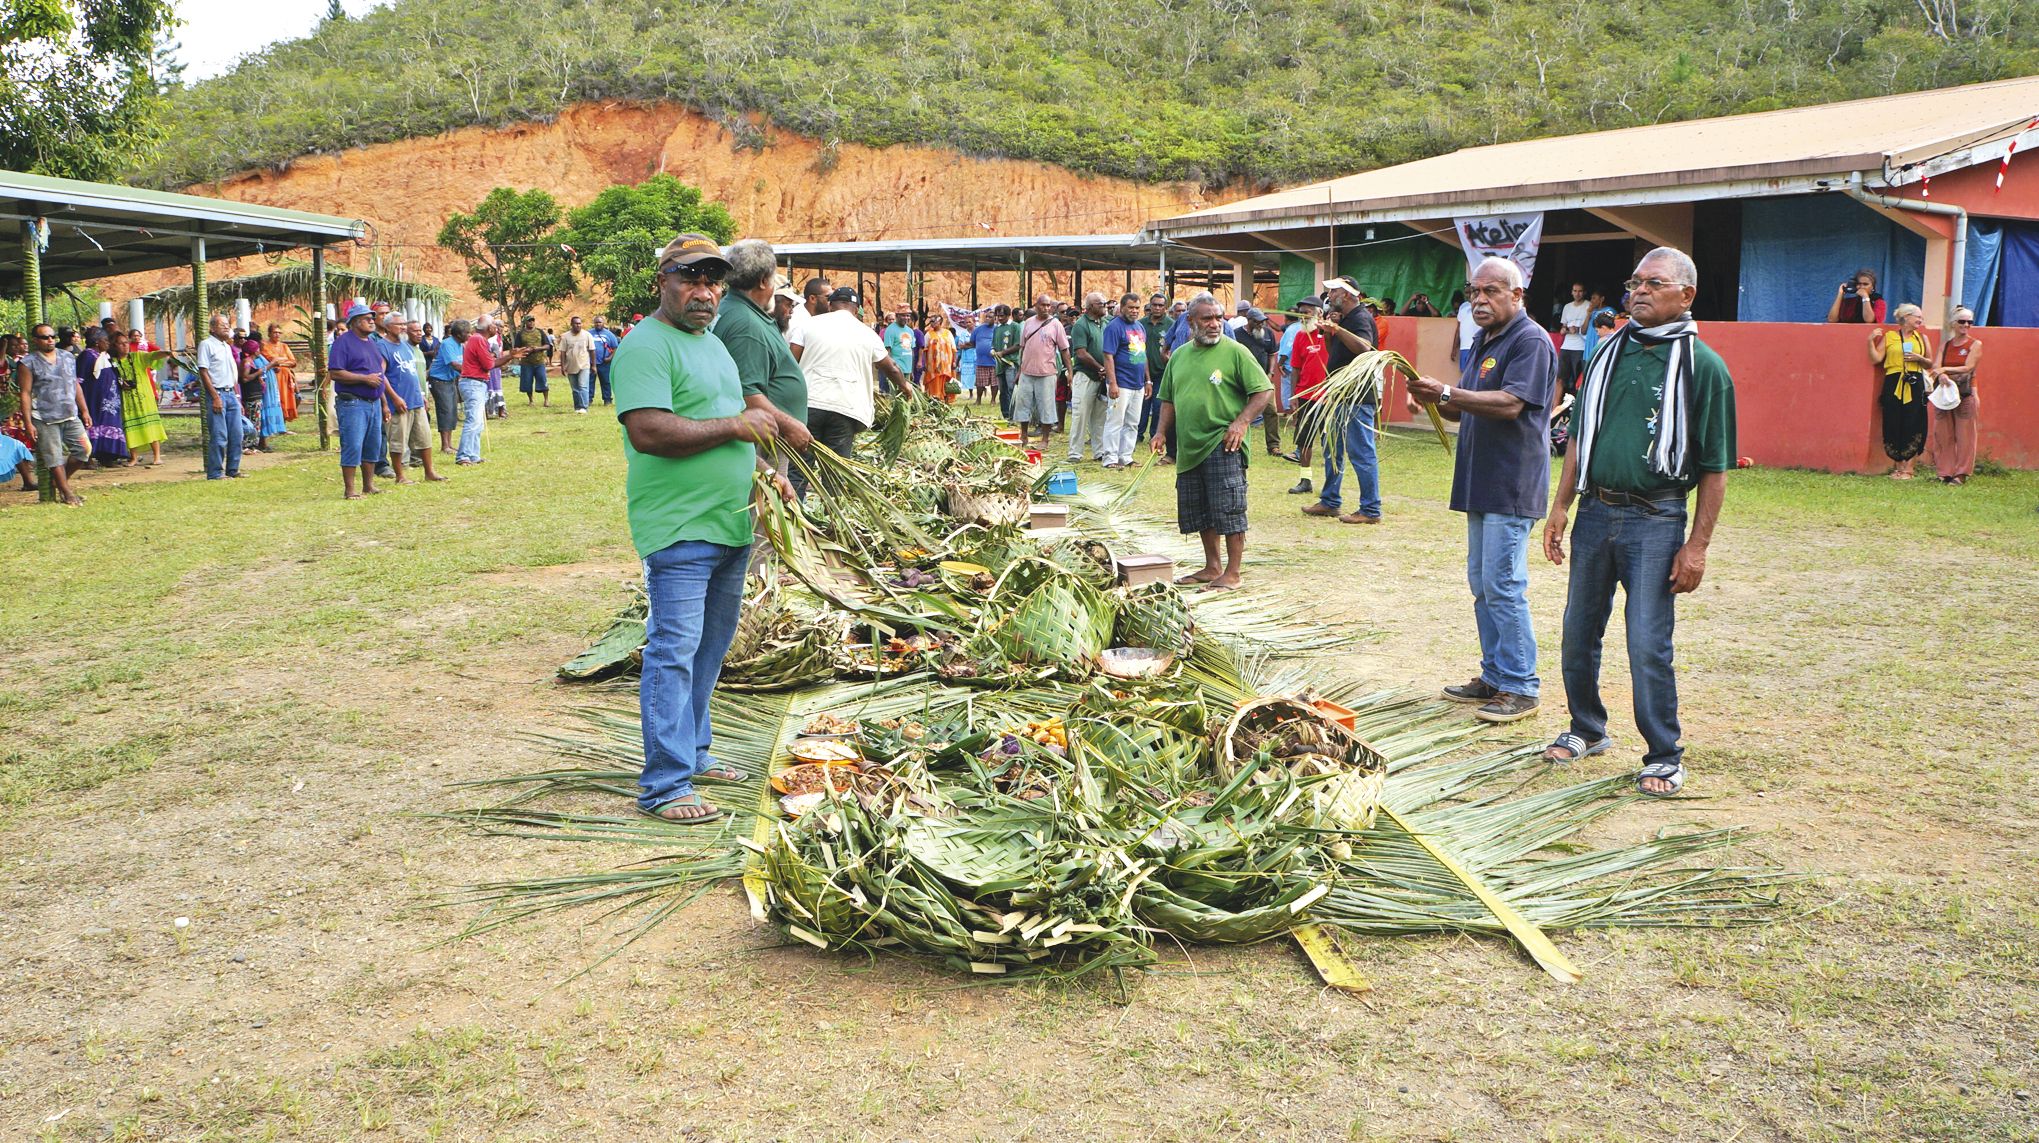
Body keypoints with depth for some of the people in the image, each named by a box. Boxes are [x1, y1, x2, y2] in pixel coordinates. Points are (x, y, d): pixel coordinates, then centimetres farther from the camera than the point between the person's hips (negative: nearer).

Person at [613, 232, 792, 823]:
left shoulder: (714, 343, 19)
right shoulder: (646, 346, -12)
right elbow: (648, 431, -24)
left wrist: (765, 469, 13)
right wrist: (735, 426, -17)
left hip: (731, 524, 10)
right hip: (679, 527, -10)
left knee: (709, 648, 17)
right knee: (673, 652, -8)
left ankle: (693, 752, 30)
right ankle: (665, 785, -3)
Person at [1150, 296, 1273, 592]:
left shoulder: (1235, 351, -5)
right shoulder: (1179, 356, 13)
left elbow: (1265, 391, -6)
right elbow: (1169, 400, 22)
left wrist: (1242, 422, -17)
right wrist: (1162, 432, 8)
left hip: (1223, 446, -6)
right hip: (1189, 447, 6)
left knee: (1229, 511, -6)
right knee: (1199, 513, 13)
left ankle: (1232, 574, 1)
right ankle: (1212, 567, 26)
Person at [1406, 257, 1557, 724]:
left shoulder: (1530, 340, -12)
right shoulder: (1484, 341, 18)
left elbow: (1510, 404, -23)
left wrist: (1447, 392, -24)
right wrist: (1434, 400, -1)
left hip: (1512, 486, -10)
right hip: (1481, 483, 10)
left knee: (1502, 585, -8)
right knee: (1482, 583, 13)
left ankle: (1520, 688, 0)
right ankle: (1494, 676, 23)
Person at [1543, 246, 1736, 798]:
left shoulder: (1703, 367, -4)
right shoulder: (1610, 353, 10)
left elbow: (1714, 468, -5)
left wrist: (1697, 546, -10)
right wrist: (1560, 508, 9)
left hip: (1656, 521, -5)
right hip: (1595, 510, 5)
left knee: (1648, 644, -5)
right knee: (1579, 633, 12)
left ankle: (1664, 756, 10)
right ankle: (1586, 730, 31)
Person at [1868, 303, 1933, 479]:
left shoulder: (1922, 338, 15)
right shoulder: (1888, 336, 8)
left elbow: (1930, 364, 17)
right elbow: (1876, 358, 0)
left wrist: (1919, 358, -2)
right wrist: (1871, 341, -9)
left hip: (1915, 385, 1)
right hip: (1893, 385, -1)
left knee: (1913, 426, -5)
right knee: (1893, 426, -2)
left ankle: (1908, 469, -2)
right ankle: (1897, 466, 10)